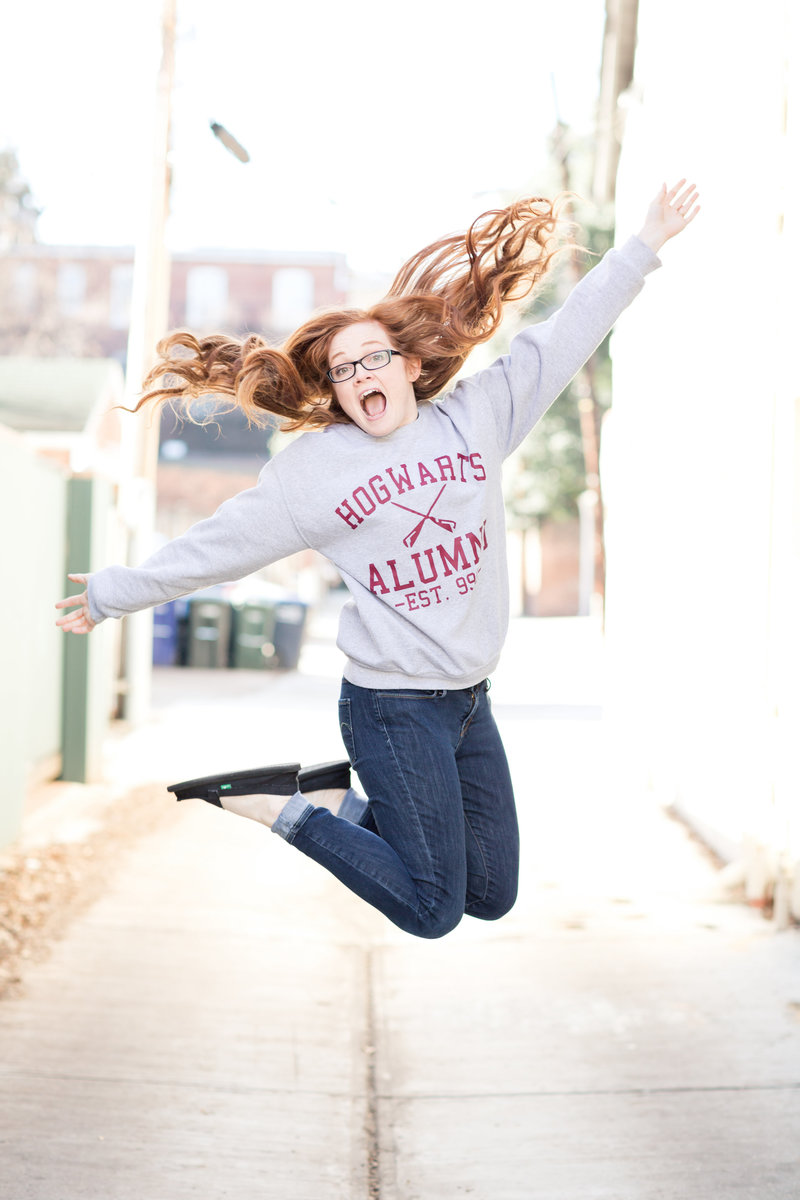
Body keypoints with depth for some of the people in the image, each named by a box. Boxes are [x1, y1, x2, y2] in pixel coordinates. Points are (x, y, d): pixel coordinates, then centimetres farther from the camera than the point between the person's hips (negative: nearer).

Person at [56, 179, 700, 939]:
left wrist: (644, 247, 11)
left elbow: (563, 340, 9)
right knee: (431, 912, -5)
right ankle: (282, 805, 9)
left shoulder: (475, 417, 5)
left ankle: (343, 799, 24)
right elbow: (217, 545, 1)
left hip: (470, 701, 6)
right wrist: (116, 594, 5)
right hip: (394, 705, -6)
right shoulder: (313, 468, -5)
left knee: (491, 897, 13)